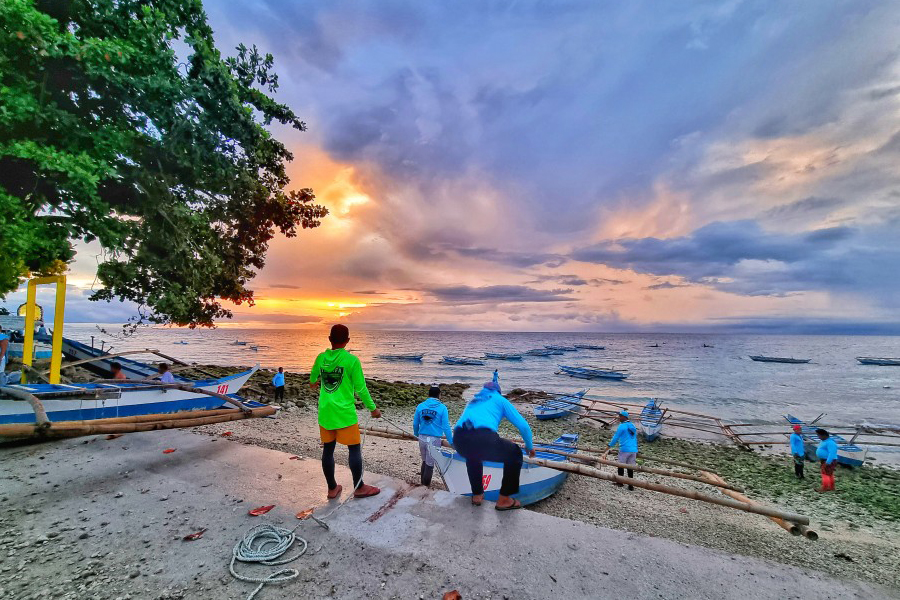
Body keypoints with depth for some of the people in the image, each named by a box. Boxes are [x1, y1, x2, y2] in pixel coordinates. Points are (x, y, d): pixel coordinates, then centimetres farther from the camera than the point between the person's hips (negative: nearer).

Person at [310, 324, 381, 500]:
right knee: (354, 449, 8)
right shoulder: (351, 360, -14)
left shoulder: (321, 358, 1)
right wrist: (373, 408, 2)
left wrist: (315, 384, 45)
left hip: (325, 413, 5)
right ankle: (359, 487, 18)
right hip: (345, 413, -5)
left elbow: (312, 381, 20)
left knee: (328, 449, 14)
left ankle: (332, 488, 26)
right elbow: (361, 388, -10)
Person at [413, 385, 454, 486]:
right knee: (430, 463, 9)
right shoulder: (442, 408, -8)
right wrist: (451, 442, 1)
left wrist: (416, 435, 29)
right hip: (434, 440, -4)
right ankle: (426, 485, 18)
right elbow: (446, 427, -8)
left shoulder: (420, 406, 3)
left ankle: (423, 482, 30)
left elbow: (415, 424, 10)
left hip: (422, 438, 4)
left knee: (424, 461, 21)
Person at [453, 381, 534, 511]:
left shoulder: (473, 401, 36)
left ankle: (477, 495, 43)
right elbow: (523, 425, 20)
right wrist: (530, 446, 38)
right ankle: (504, 500, 26)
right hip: (483, 438, -5)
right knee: (515, 454, 22)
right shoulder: (500, 399, 23)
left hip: (459, 440, 5)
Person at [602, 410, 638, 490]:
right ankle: (631, 485, 10)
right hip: (633, 450, 6)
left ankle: (620, 482, 12)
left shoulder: (621, 426, -7)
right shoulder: (633, 426, 14)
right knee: (630, 467, 8)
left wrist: (609, 448, 5)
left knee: (621, 465, 6)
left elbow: (615, 438, -4)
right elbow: (635, 438, 22)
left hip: (624, 449, -6)